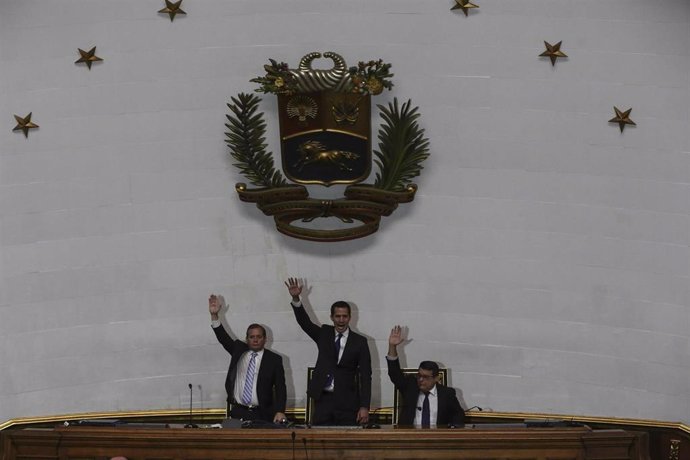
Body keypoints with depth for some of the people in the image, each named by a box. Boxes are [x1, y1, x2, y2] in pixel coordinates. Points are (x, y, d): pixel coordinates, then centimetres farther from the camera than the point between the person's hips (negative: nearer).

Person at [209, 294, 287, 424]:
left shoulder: (274, 359, 2)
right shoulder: (239, 350, 12)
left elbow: (280, 388, -3)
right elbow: (223, 338, 2)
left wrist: (280, 412, -17)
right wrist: (214, 315, -11)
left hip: (262, 414, -2)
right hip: (238, 412, 2)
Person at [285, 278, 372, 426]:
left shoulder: (359, 342, 2)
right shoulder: (324, 334, 11)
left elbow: (365, 376, -1)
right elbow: (305, 322, 0)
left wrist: (364, 407, -8)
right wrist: (296, 299, -16)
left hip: (347, 403, -2)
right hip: (323, 399, 2)